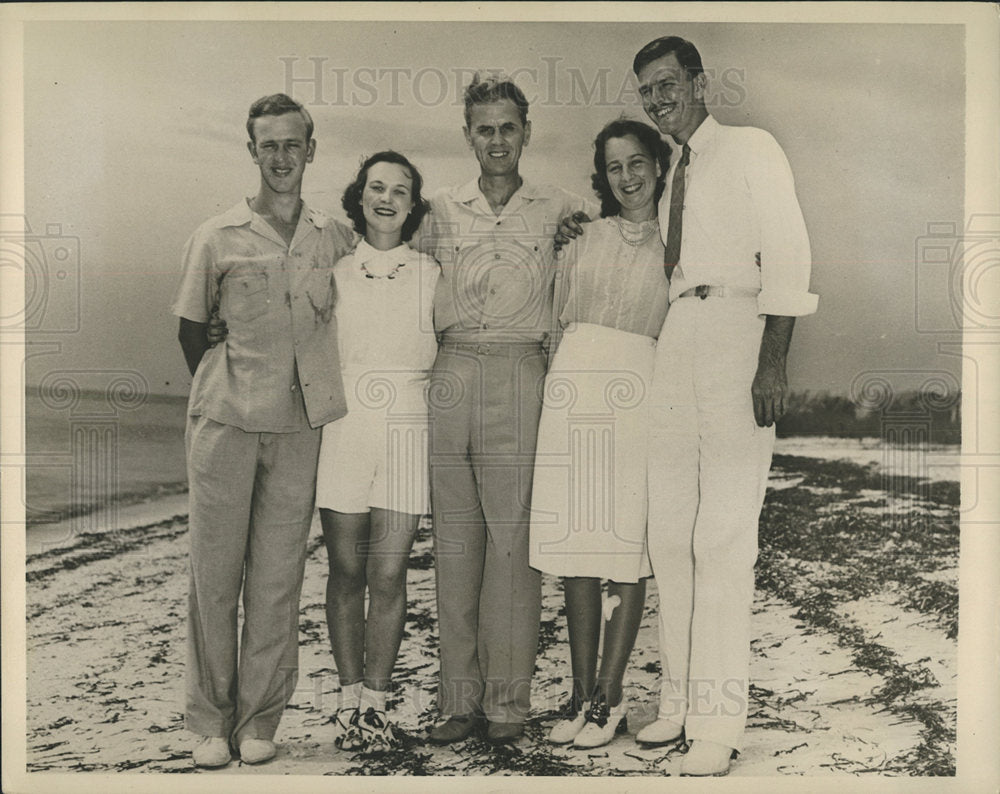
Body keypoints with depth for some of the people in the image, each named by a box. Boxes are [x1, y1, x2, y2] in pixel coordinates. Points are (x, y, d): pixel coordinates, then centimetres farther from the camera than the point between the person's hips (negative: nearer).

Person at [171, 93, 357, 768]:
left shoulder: (335, 238, 9)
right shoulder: (217, 238, 4)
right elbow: (192, 328, 11)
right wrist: (222, 390, 6)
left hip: (300, 425, 2)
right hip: (225, 425, -1)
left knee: (278, 576, 4)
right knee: (215, 570, 2)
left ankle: (259, 719, 14)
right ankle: (210, 721, 14)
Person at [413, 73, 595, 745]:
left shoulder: (558, 210, 10)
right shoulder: (442, 211, 15)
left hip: (520, 375, -2)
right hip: (452, 375, 3)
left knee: (512, 538, -6)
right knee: (455, 539, 3)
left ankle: (508, 701, 1)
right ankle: (461, 698, 9)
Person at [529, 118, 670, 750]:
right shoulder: (584, 239, 17)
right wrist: (556, 385, 8)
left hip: (638, 394, -3)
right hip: (573, 390, 3)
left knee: (626, 546, -4)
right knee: (575, 545, 4)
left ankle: (610, 695, 7)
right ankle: (582, 692, 13)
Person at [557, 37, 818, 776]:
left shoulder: (750, 149, 5)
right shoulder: (673, 177, 24)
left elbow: (787, 254, -5)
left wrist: (773, 358, -16)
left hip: (740, 328, -7)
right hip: (676, 334, 7)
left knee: (723, 538, -11)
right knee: (669, 534, 4)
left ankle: (718, 724, -7)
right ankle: (681, 700, 12)